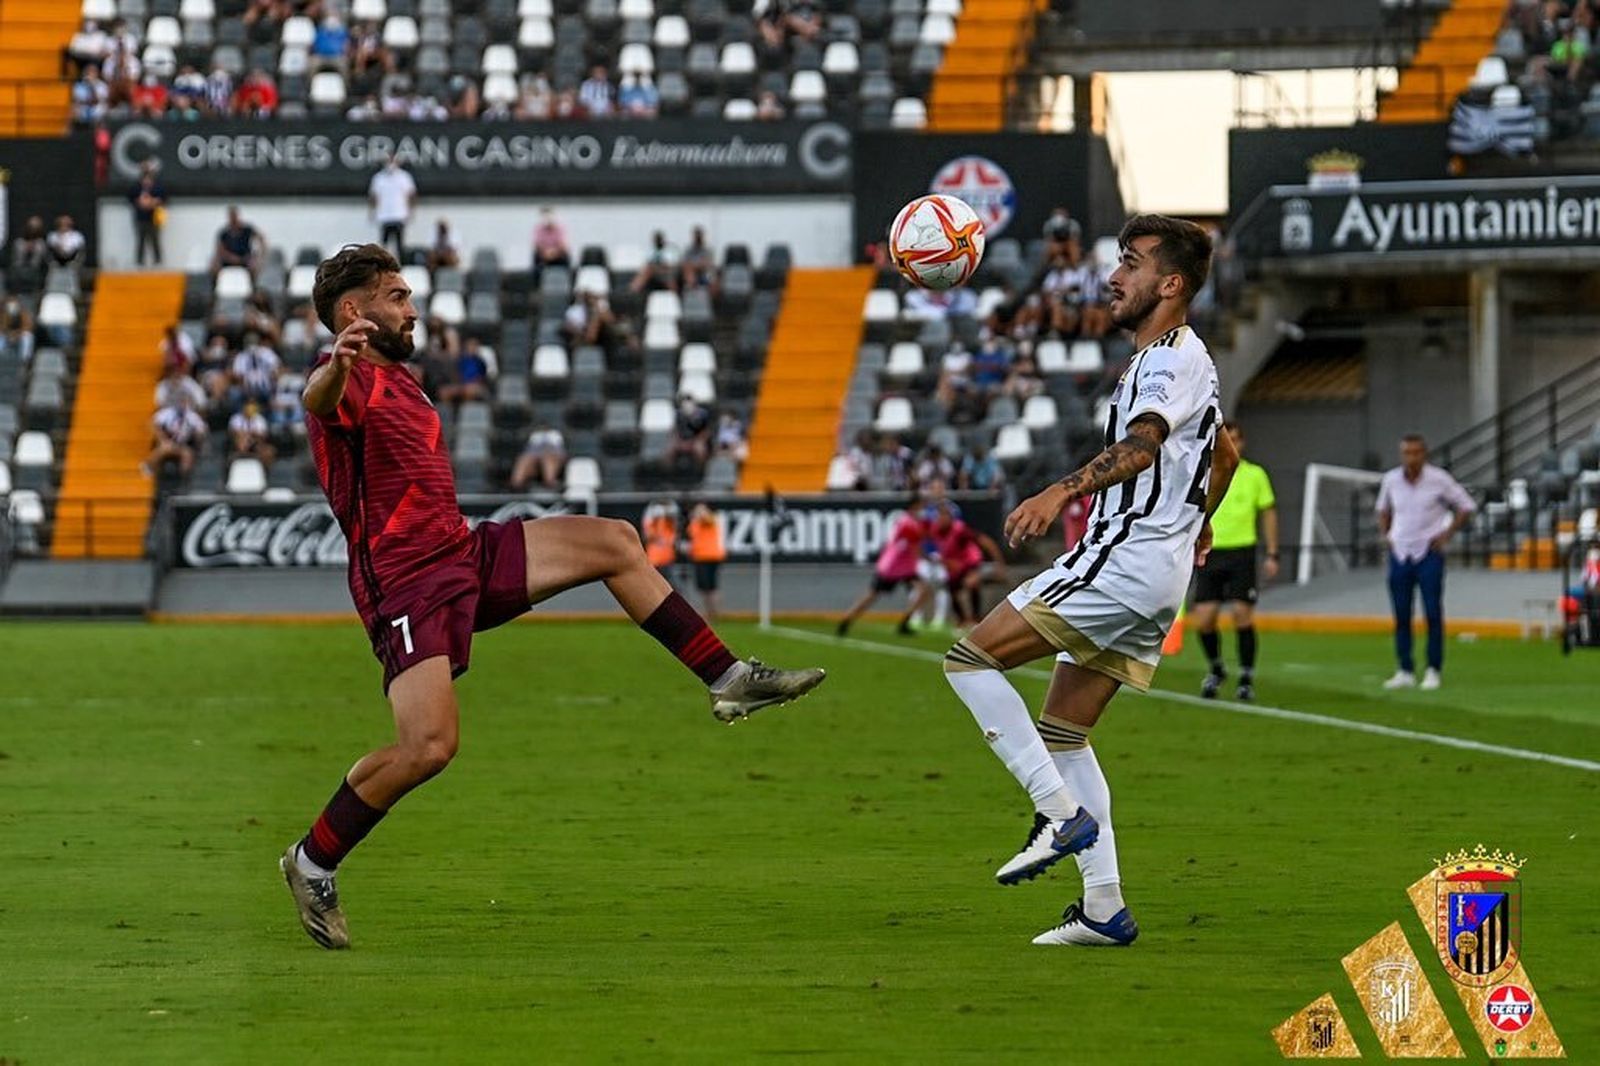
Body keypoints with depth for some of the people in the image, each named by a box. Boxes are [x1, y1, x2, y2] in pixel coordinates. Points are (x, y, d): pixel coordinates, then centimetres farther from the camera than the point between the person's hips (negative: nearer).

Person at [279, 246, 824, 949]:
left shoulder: (396, 377, 19)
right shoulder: (350, 380, -14)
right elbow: (320, 399, -41)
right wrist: (336, 366, -63)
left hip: (462, 555, 10)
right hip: (405, 584, -10)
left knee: (614, 544, 8)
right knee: (429, 746, -21)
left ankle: (728, 680, 13)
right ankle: (312, 863, -3)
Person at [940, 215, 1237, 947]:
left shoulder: (1173, 357, -10)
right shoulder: (1178, 359, 22)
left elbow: (1143, 443, -30)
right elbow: (1224, 454, 39)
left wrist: (1063, 491, -45)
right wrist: (1197, 521, 57)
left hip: (1126, 556, -11)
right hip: (1153, 577, 11)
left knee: (971, 658, -13)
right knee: (1061, 732, 12)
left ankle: (1063, 815, -16)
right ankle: (1104, 908, 8)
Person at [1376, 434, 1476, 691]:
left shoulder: (1438, 480, -6)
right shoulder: (1391, 480, 3)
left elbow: (1466, 506, 3)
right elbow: (1383, 510, 22)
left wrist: (1447, 534, -5)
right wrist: (1385, 535, 7)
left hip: (1429, 553, -3)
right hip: (1400, 554, 3)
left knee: (1433, 614, -6)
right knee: (1401, 616, 3)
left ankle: (1433, 671, -1)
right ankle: (1405, 672, 9)